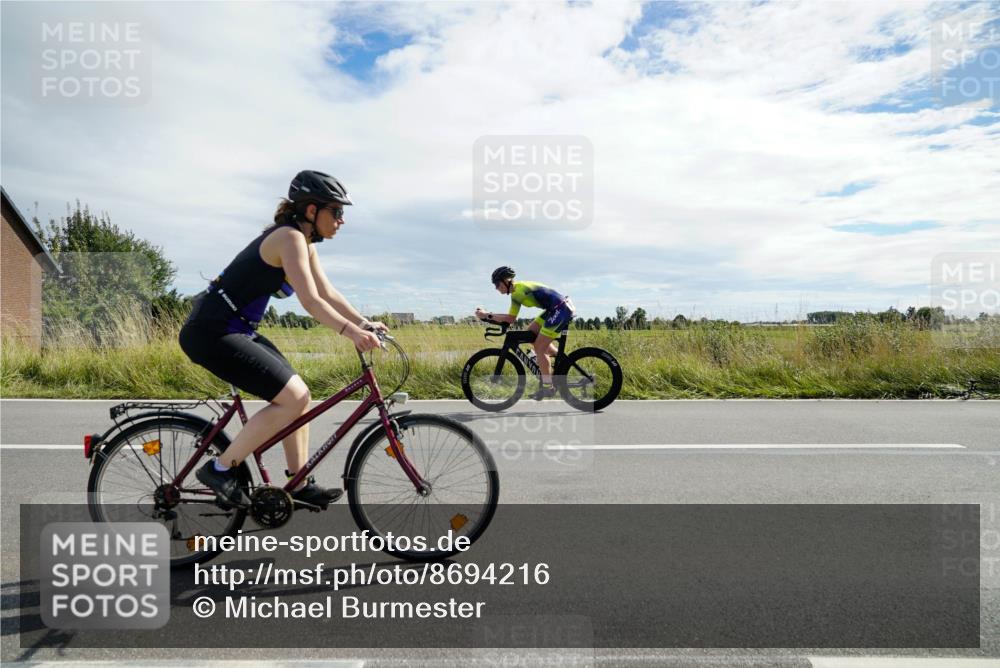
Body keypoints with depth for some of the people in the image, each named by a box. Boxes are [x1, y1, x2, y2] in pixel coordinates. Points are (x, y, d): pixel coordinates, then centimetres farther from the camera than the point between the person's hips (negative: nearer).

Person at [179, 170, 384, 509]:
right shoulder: (289, 237, -17)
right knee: (292, 399, -15)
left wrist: (365, 323, -1)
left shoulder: (303, 242, 12)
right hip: (212, 332, -10)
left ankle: (300, 486, 16)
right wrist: (351, 331, -35)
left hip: (235, 330, 10)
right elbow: (311, 301, -27)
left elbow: (328, 294, 10)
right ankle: (220, 469, -2)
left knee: (299, 395, 8)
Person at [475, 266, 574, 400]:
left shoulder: (517, 291, -17)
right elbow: (511, 317, 12)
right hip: (554, 309, 10)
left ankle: (548, 387, 4)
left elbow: (510, 318, -19)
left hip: (562, 310, -10)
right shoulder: (519, 287, 12)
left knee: (539, 348, -6)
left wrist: (487, 315, -14)